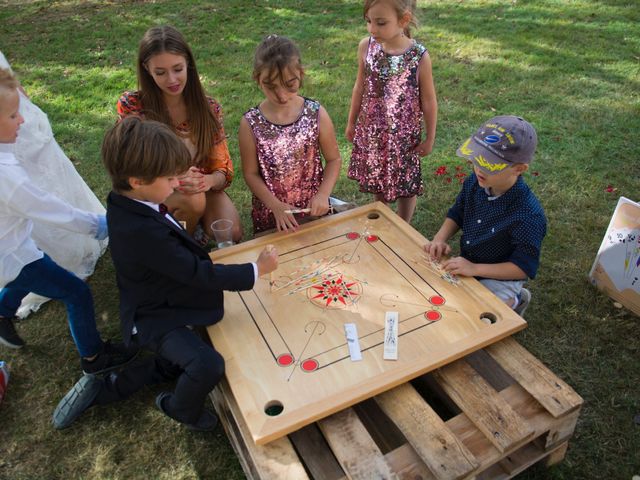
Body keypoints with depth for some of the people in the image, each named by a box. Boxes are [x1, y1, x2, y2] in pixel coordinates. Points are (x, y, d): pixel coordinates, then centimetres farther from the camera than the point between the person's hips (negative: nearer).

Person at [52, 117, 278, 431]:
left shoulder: (123, 204, -7)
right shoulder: (144, 232, -36)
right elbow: (200, 274, -30)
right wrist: (256, 270, -21)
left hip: (154, 307, 10)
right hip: (155, 319, -10)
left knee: (175, 366, 26)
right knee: (208, 366, -28)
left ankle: (103, 389, 30)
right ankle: (181, 409, 6)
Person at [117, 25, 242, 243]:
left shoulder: (208, 108, -8)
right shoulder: (131, 106, -14)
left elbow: (224, 170, -7)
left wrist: (207, 180, -33)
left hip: (203, 190, 2)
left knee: (232, 233, -25)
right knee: (192, 199, -34)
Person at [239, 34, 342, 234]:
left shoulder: (317, 114, -13)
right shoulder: (250, 123, -15)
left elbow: (333, 159, -4)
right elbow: (251, 173, -8)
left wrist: (323, 195, -18)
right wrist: (276, 205, -19)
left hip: (313, 209, 1)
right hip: (270, 214, 0)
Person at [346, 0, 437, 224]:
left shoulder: (419, 57, -21)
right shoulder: (366, 46, -11)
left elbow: (429, 102, -9)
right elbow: (360, 87, 4)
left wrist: (429, 138, -2)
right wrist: (351, 122, 12)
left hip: (403, 135, -3)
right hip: (371, 131, 3)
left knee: (405, 185, 14)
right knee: (377, 181, 21)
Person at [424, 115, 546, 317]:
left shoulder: (528, 215, -33)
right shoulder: (475, 182, -14)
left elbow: (524, 268, -26)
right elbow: (456, 214, 3)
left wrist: (474, 269, -31)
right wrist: (440, 238, -16)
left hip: (499, 279, -6)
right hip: (466, 264, 7)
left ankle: (513, 301, 11)